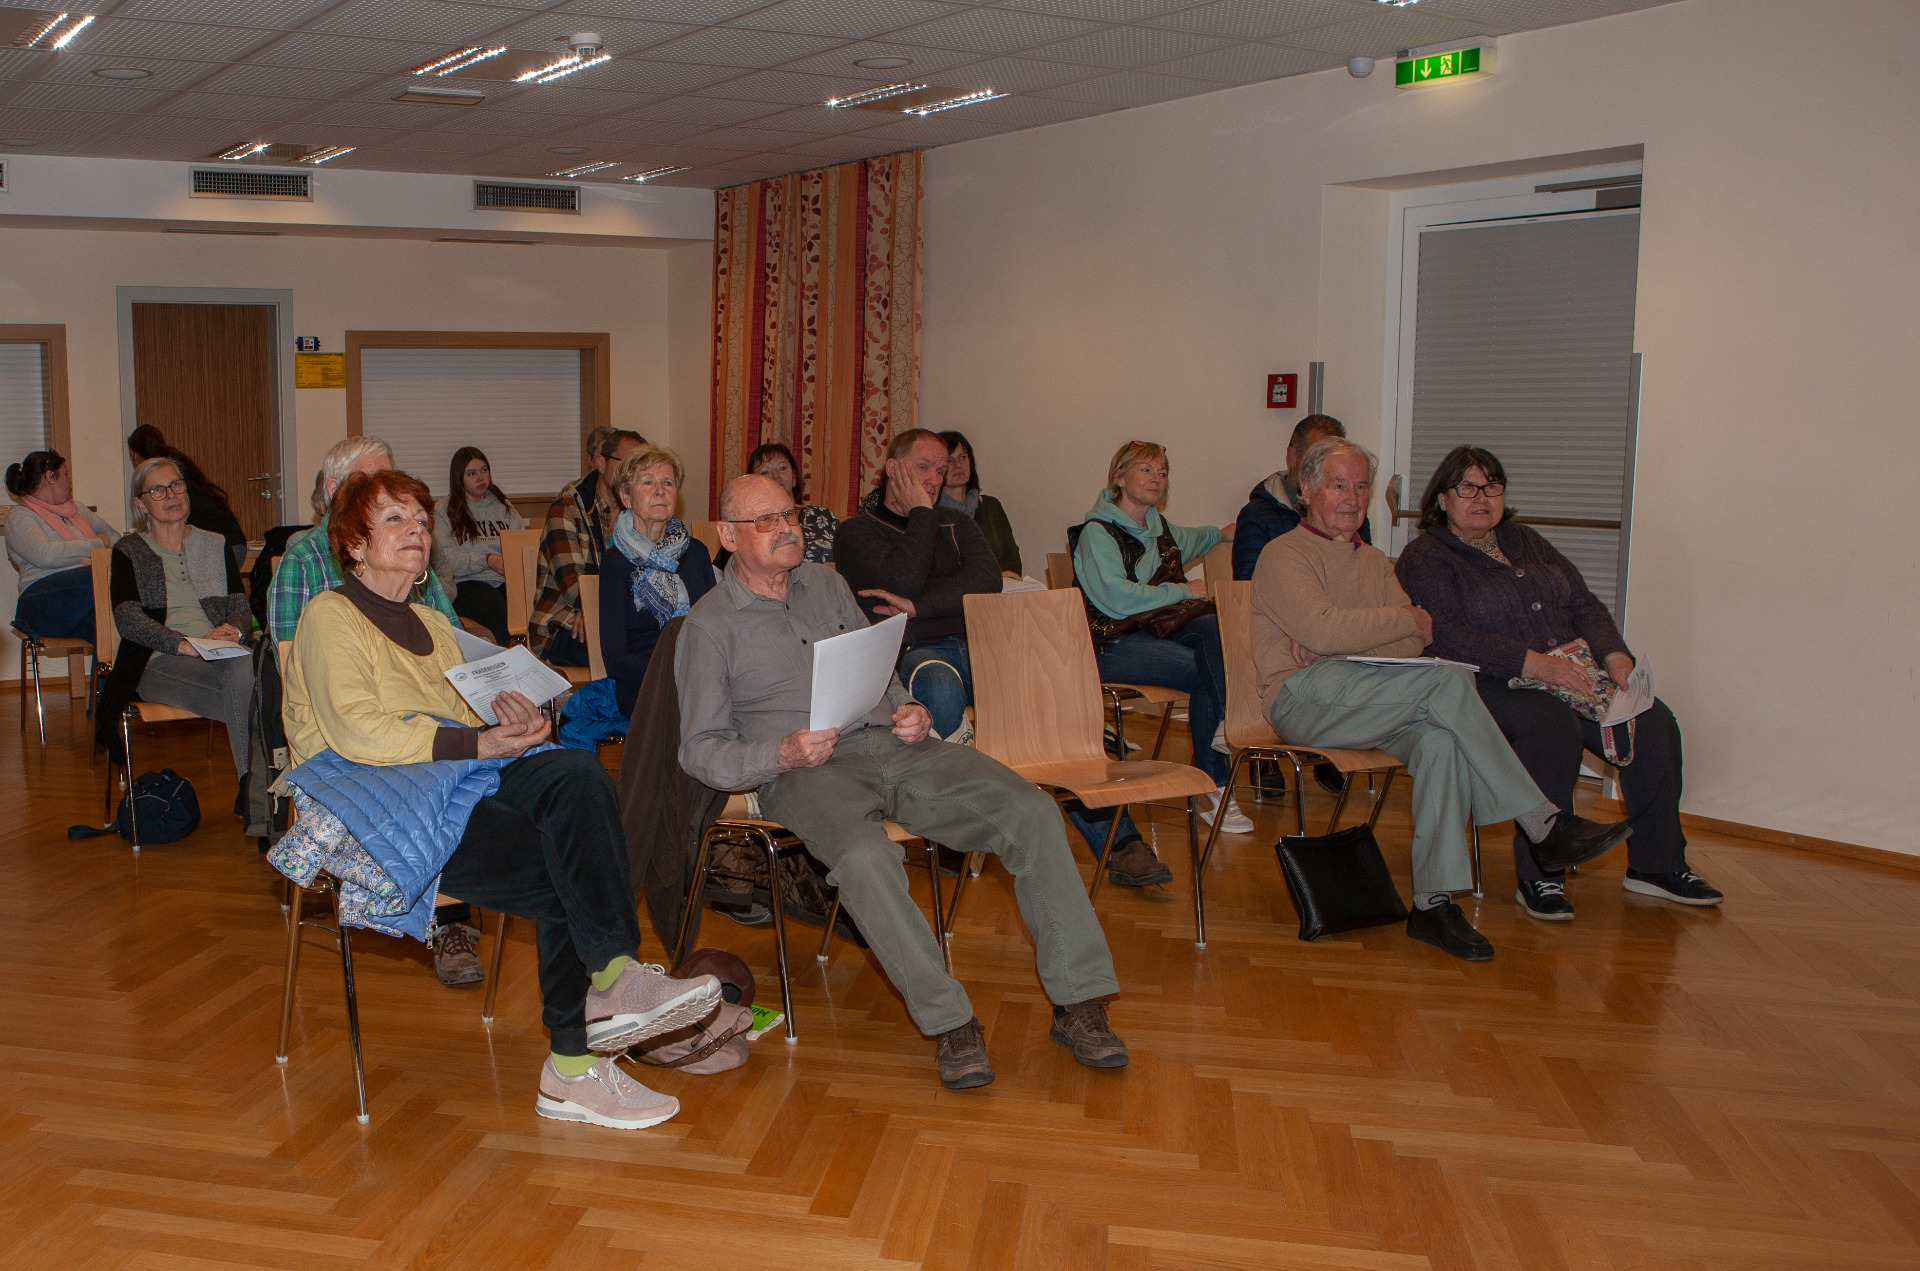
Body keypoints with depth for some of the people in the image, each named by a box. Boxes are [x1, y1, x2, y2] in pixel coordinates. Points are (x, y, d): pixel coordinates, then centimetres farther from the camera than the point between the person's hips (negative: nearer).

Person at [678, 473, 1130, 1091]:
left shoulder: (828, 584, 22)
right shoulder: (709, 625, 6)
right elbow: (701, 750, 2)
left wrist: (909, 711, 5)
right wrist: (782, 754, -16)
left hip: (893, 746, 5)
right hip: (811, 769, -5)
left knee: (1031, 811, -18)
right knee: (865, 857, -39)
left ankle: (1079, 1002, -14)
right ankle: (949, 1022, -25)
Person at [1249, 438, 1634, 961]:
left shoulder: (1374, 561, 25)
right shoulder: (1283, 556, 4)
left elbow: (1416, 641, 7)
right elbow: (1322, 627, -16)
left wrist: (1338, 645, -11)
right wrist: (1409, 619, -5)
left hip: (1370, 709, 6)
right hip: (1304, 701, -6)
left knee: (1441, 739, -29)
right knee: (1448, 680, -26)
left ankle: (1433, 902, -29)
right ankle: (1544, 825, -21)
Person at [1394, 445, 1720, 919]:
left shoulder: (1526, 542, 22)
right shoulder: (1425, 559, -1)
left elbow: (1584, 605, 18)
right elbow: (1448, 637, -17)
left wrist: (1616, 657, -2)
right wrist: (1533, 663, -25)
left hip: (1572, 677, 7)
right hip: (1487, 686, -7)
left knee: (1653, 722, -13)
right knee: (1554, 724, -36)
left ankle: (1656, 863, 1)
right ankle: (1539, 878, -26)